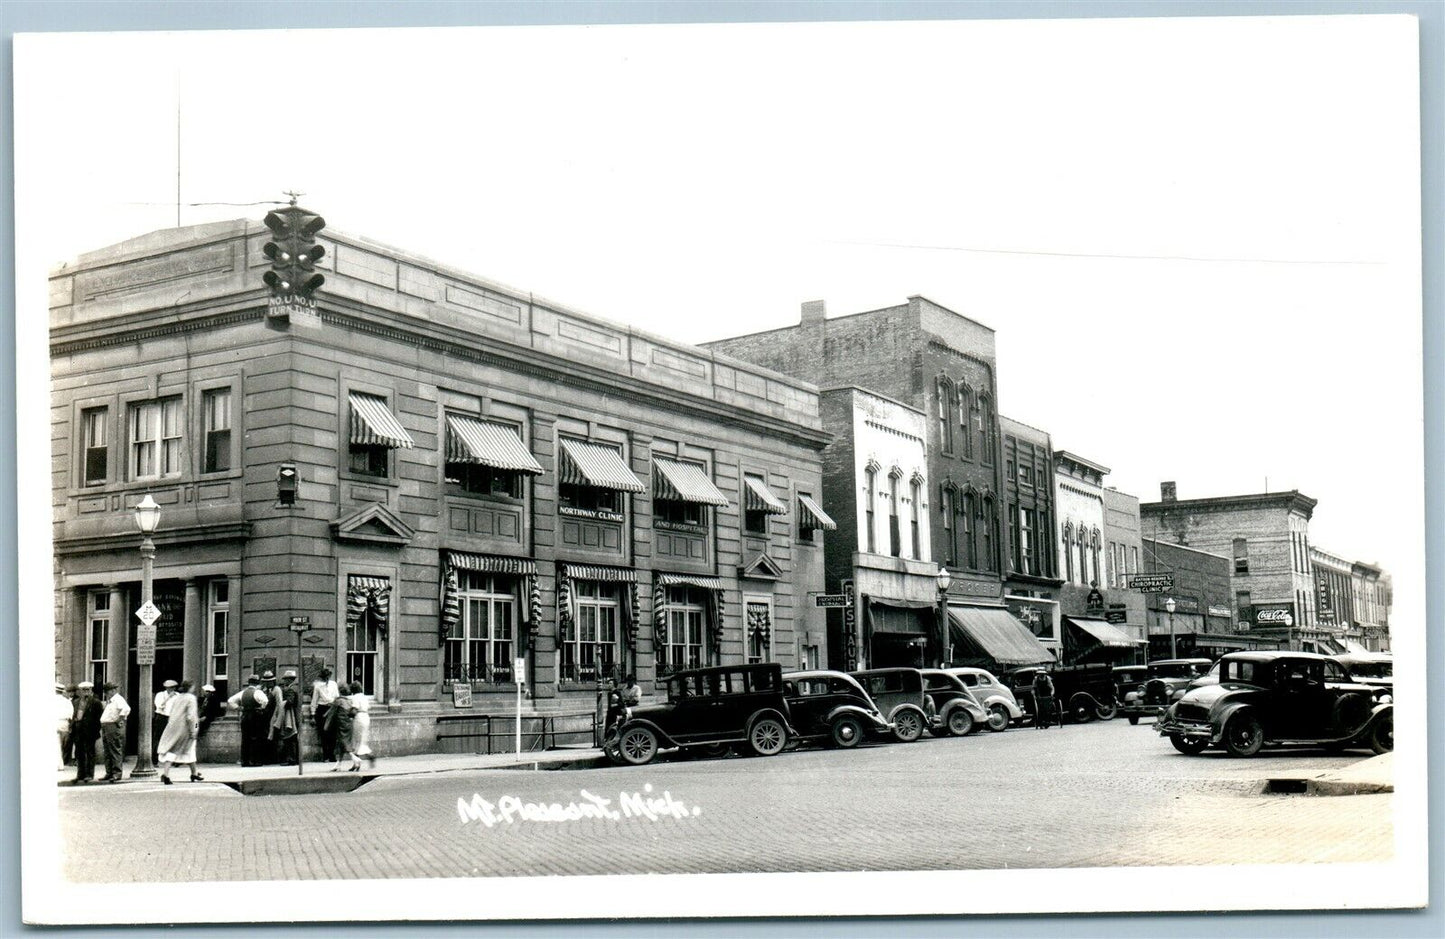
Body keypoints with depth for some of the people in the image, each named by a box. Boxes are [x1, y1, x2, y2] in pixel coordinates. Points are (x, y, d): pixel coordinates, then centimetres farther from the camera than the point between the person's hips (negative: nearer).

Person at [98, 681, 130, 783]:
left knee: (115, 751, -8)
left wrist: (119, 720, -24)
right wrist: (102, 727, 22)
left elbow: (126, 709, -29)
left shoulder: (118, 699, -10)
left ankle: (117, 773, -8)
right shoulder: (109, 701, 20)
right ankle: (109, 773, 16)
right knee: (107, 752, 11)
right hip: (105, 727, 10)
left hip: (114, 728, -10)